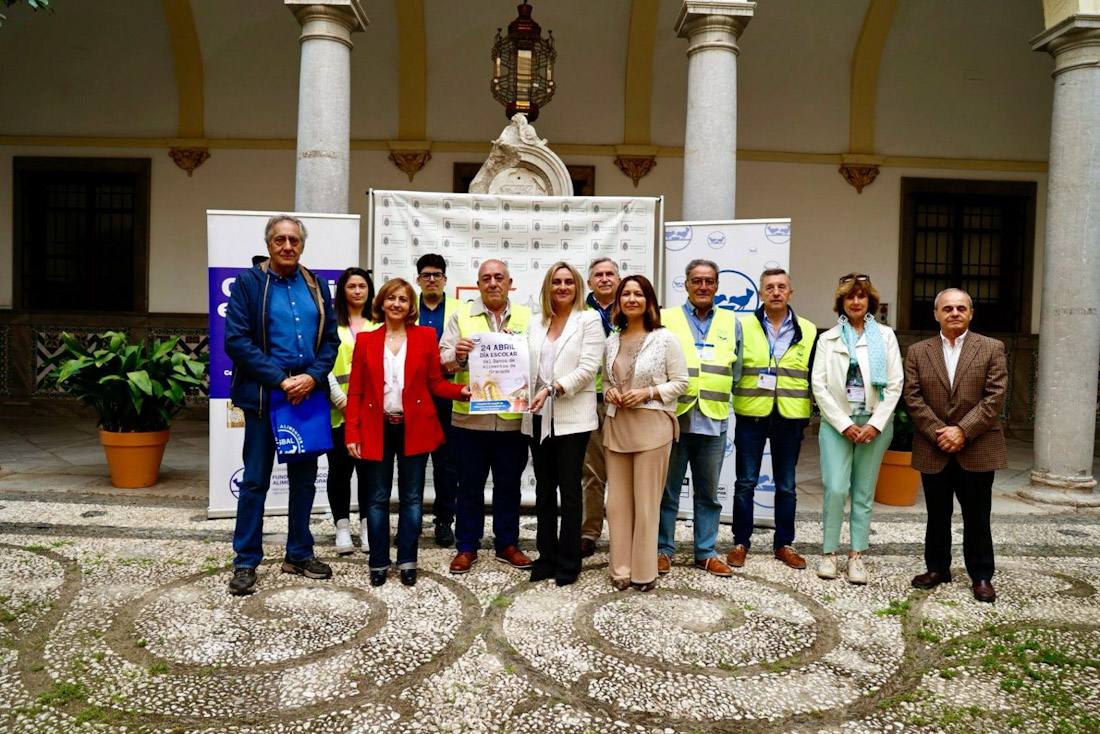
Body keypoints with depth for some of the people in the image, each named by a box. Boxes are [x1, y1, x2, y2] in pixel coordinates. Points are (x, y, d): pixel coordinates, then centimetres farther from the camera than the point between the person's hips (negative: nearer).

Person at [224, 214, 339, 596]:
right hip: (264, 394, -4)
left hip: (308, 392, 4)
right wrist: (279, 380, -17)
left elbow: (330, 339, 7)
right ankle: (246, 561, 15)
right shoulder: (249, 282, -3)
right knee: (255, 480, 3)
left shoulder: (316, 286, 9)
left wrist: (312, 376, -11)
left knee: (304, 478, 12)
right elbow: (236, 339, -11)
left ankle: (299, 553, 26)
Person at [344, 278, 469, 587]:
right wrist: (352, 433, -4)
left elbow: (436, 382, 4)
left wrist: (462, 391, -15)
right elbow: (355, 391, 3)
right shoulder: (365, 340, 4)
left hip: (414, 427, 0)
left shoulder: (425, 336, 4)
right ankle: (378, 563, 18)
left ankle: (407, 562, 17)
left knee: (411, 498, 6)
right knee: (377, 499, 7)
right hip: (377, 429, 0)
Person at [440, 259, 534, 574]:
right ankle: (466, 546, 21)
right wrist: (457, 356, -22)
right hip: (470, 417, -1)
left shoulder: (526, 318, 8)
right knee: (470, 485, 9)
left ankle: (507, 543, 26)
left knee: (509, 485, 12)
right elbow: (443, 362, -1)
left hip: (513, 418, 1)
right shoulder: (462, 316, 6)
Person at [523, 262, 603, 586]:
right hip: (539, 417, 5)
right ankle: (546, 556, 21)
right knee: (544, 489, 10)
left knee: (569, 489, 1)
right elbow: (527, 364, 13)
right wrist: (525, 394, -6)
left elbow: (588, 367, -10)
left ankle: (568, 561, 12)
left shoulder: (588, 320, 0)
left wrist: (552, 389, -17)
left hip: (572, 418, -5)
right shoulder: (536, 324, 16)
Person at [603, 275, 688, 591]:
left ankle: (644, 570, 14)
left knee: (646, 502, 1)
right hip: (617, 426, 5)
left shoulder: (665, 338, -4)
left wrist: (648, 392, -16)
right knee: (617, 501, 8)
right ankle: (621, 568, 19)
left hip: (651, 427, -4)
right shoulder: (612, 341, 10)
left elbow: (680, 382, -3)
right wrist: (609, 392, -2)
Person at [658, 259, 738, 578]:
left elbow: (735, 369, 16)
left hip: (714, 421, 3)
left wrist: (719, 396, 10)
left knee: (708, 492, 11)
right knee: (667, 489, 6)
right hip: (674, 417, -2)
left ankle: (706, 552, 22)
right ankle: (663, 549, 17)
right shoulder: (666, 319, 2)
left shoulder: (730, 322, 12)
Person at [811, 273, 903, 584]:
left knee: (864, 493, 5)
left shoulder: (885, 336, 7)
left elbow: (895, 384, 2)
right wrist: (844, 424, -8)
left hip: (874, 424, 1)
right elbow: (819, 386, 0)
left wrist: (875, 424, -8)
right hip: (837, 423, -1)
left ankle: (857, 555, 13)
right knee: (836, 489, -9)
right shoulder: (828, 339, 6)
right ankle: (829, 552, 5)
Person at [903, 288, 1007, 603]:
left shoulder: (992, 349, 2)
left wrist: (963, 431, -15)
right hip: (933, 450, 2)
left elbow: (995, 397, -6)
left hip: (978, 451, -1)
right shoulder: (917, 352, 6)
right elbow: (913, 398, -1)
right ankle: (937, 568, 26)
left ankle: (981, 575, 20)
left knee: (977, 517, 7)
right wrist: (938, 433, -12)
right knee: (937, 515, 13)